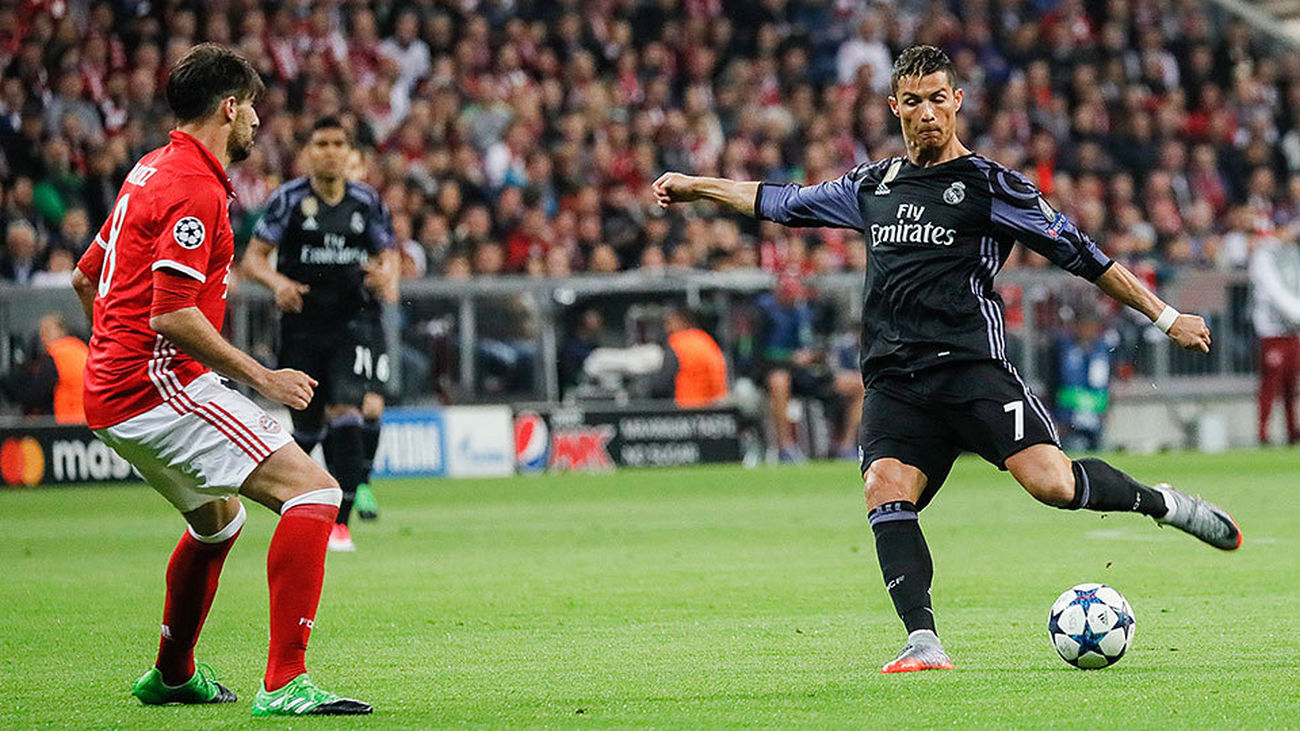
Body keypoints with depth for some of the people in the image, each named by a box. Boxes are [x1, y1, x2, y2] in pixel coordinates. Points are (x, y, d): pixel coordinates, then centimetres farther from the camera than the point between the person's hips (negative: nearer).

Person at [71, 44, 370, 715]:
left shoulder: (152, 171, 17)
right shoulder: (195, 189, -14)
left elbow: (86, 277, 27)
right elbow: (172, 315, -22)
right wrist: (262, 378, -17)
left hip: (109, 394, 11)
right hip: (158, 386, -11)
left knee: (218, 516, 32)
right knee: (311, 489, -17)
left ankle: (172, 675, 45)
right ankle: (284, 683, -26)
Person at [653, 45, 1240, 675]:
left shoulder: (987, 184, 4)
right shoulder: (873, 185, 19)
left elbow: (1079, 252, 5)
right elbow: (786, 203, 34)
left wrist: (1166, 317, 5)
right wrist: (696, 187, 39)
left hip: (969, 365, -4)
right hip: (893, 381, 4)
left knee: (1051, 481, -21)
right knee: (885, 491, -20)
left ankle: (1166, 504, 4)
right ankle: (923, 644, -24)